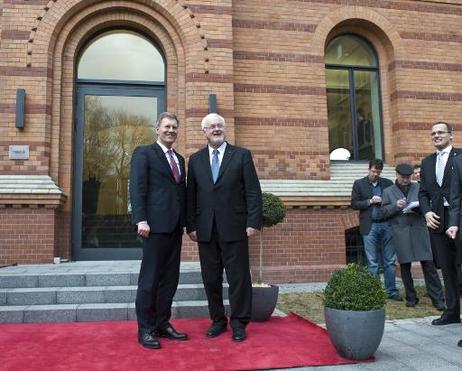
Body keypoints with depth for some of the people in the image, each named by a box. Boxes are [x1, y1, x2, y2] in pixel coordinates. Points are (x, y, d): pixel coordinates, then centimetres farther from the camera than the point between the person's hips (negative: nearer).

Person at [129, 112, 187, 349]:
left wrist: (185, 222, 13)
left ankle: (162, 324, 20)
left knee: (170, 279, 10)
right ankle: (145, 329, 9)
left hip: (175, 226, 7)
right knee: (150, 278, -1)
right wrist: (141, 220, -18)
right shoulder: (144, 153, 0)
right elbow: (137, 188, -9)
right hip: (155, 224, -7)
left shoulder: (179, 159, 20)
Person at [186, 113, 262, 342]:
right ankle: (218, 320, 25)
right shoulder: (195, 160, 12)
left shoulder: (242, 155, 4)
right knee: (211, 279, 9)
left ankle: (239, 323, 17)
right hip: (206, 229, 3)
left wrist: (253, 222, -8)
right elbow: (191, 195, 10)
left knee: (238, 278, 3)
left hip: (234, 228, -2)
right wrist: (191, 226, 3)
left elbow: (253, 192, -1)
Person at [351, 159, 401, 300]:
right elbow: (354, 204, 0)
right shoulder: (359, 184, 4)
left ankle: (392, 291, 14)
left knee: (390, 261, 5)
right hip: (369, 226, -2)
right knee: (372, 263, 2)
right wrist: (370, 201, -12)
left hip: (386, 225, 2)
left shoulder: (387, 183, 10)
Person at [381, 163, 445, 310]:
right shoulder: (388, 191, 12)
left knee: (428, 265, -5)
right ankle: (411, 298, 16)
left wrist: (418, 208, -11)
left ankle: (438, 299, 0)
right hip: (400, 233, 0)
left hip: (419, 230, 0)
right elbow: (385, 212, 6)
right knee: (405, 266, 4)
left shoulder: (418, 187, 14)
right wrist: (396, 206, -13)